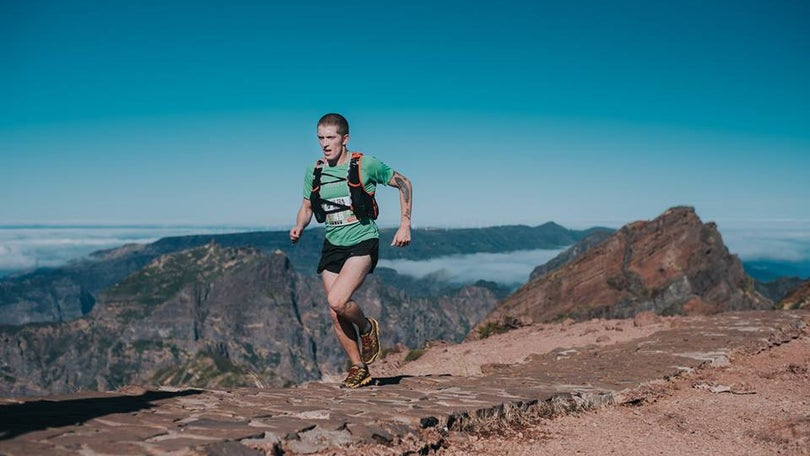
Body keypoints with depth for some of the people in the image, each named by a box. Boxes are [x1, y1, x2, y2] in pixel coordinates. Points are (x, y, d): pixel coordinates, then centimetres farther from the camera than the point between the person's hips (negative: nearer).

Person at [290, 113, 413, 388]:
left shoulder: (366, 165, -9)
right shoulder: (314, 172, 3)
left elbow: (404, 184, 2)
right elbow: (306, 208, 16)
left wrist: (405, 225, -5)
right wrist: (299, 227, -7)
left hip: (362, 243, -5)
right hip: (333, 245, 5)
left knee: (337, 301, -23)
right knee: (335, 315, 3)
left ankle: (367, 327, 9)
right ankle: (358, 368, 20)